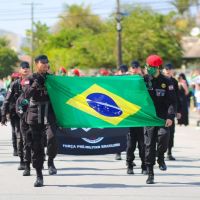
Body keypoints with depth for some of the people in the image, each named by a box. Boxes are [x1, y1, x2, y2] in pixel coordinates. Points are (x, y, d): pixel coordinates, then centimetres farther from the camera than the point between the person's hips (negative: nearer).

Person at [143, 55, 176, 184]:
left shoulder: (166, 82, 1)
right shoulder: (144, 80, 4)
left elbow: (172, 101, -3)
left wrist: (170, 117, -14)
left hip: (163, 117, -1)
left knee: (163, 136, -25)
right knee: (149, 144, -1)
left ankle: (161, 158, 6)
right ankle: (150, 174, 6)